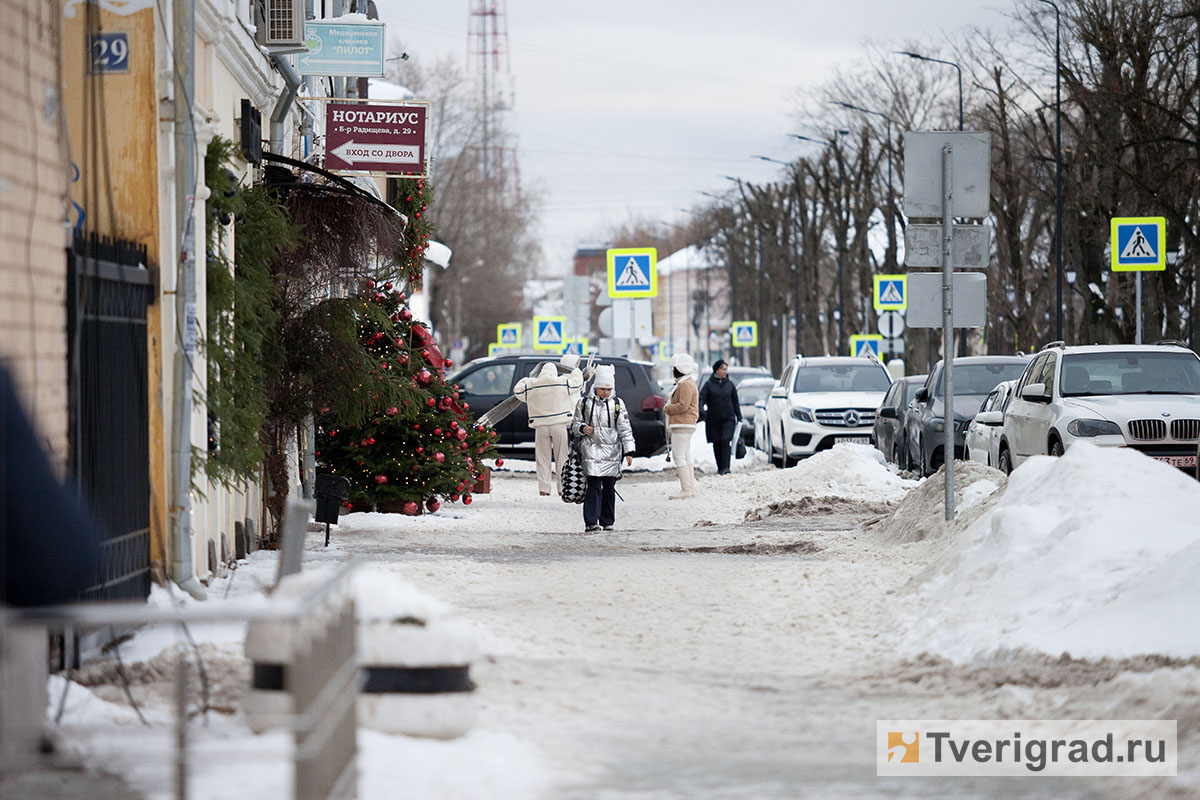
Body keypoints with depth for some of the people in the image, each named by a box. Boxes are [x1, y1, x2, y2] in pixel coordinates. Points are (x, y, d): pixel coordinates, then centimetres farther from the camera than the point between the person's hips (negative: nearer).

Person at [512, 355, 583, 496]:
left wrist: (526, 379, 34)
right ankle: (563, 487, 6)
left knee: (543, 458, 6)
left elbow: (517, 390, 17)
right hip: (559, 425, -1)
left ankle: (543, 488, 0)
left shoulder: (531, 385, 3)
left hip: (540, 426, 1)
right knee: (562, 458, 7)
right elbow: (577, 383, 13)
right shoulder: (563, 382, -1)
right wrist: (576, 371, 32)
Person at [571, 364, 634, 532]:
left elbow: (625, 429, 6)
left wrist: (629, 452, -1)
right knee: (594, 486, -11)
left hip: (612, 452, 2)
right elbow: (575, 424, 13)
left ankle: (607, 522, 12)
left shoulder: (617, 405, 6)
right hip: (592, 450, -2)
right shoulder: (585, 403, 5)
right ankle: (591, 522, -13)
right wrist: (582, 428, -11)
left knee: (609, 487, 4)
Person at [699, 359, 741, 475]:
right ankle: (720, 467, 16)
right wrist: (701, 410, -28)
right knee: (717, 443, 4)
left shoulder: (730, 384, 8)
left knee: (726, 441, -15)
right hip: (713, 419, 0)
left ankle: (725, 467, -20)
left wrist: (739, 416, 12)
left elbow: (735, 401, 14)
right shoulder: (709, 385, 1)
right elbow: (702, 398, -9)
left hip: (728, 418, 0)